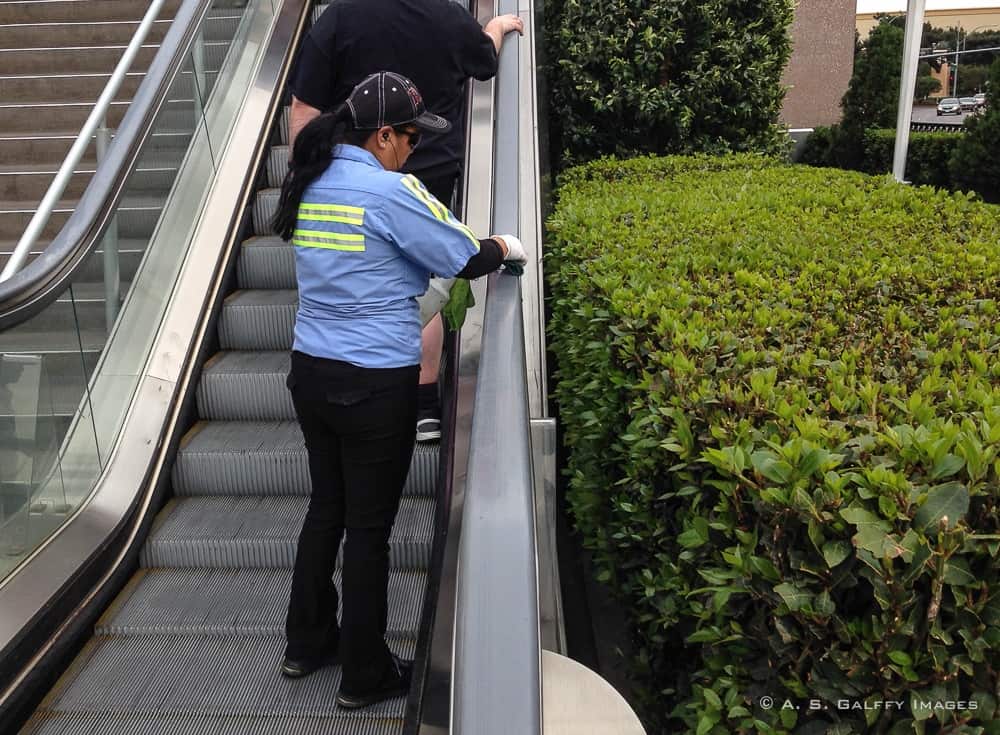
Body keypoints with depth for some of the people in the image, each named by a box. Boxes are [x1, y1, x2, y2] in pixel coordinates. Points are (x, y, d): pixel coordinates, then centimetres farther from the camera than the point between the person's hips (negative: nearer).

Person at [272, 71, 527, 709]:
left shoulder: (311, 184, 7)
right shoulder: (391, 191, -16)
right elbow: (467, 259, -10)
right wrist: (505, 247, 11)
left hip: (311, 373, 7)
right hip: (375, 387, -7)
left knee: (326, 507, 22)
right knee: (369, 527, 6)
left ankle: (307, 643, 37)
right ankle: (366, 675, 24)